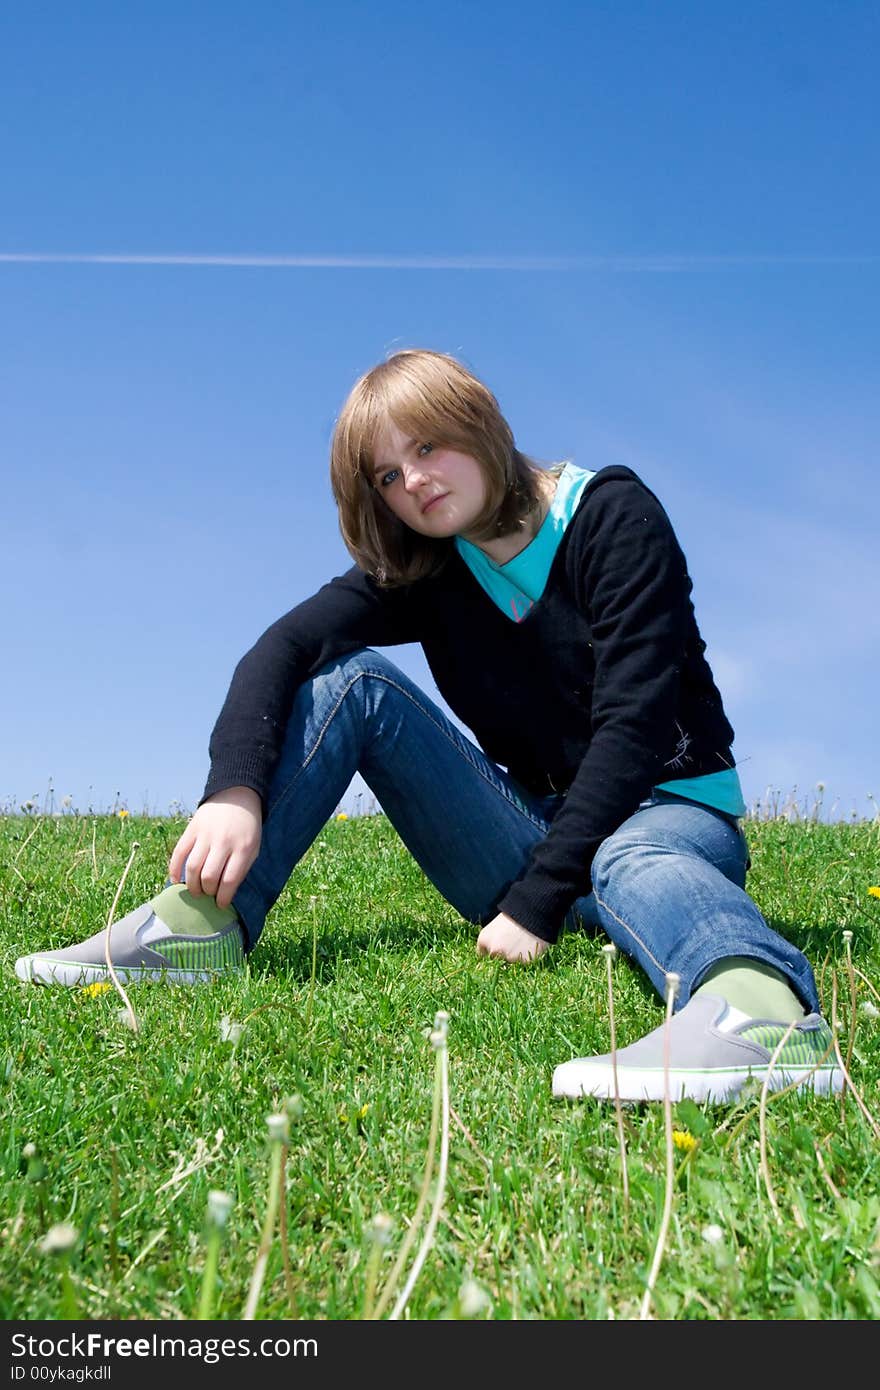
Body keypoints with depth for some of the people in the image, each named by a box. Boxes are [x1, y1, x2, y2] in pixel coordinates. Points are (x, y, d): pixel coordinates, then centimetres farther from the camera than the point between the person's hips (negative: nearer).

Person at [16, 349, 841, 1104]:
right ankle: (199, 921, -24)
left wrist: (536, 902, -24)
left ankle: (758, 1008, -75)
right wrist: (235, 790, -33)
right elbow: (281, 648, -13)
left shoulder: (613, 517, -11)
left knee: (632, 863, -42)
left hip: (664, 810, -4)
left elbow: (634, 726, -20)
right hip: (531, 827, 4)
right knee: (354, 677, -13)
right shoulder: (424, 566, 3)